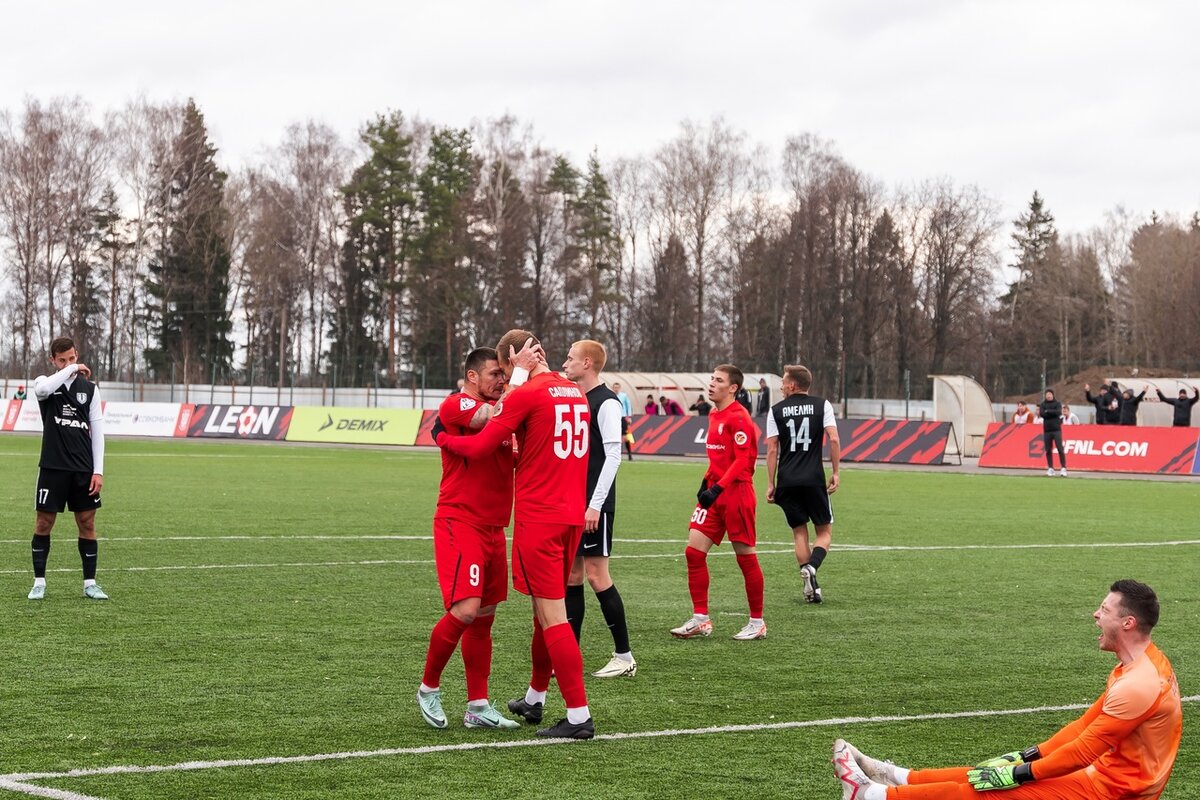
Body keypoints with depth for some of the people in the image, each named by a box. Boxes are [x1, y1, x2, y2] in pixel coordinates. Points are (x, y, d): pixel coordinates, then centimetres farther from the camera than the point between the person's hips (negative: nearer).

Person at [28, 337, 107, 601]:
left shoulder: (89, 388, 7)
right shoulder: (45, 383, 2)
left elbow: (97, 431, 5)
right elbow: (42, 389, -27)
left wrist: (98, 470, -1)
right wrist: (72, 370, -19)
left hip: (84, 469, 2)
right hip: (52, 467, -2)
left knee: (87, 523, 4)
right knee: (44, 523, 1)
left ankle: (90, 583, 10)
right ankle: (39, 582, 10)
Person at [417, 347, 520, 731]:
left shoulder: (494, 406, 16)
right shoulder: (455, 405, -10)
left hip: (492, 527, 9)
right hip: (459, 523, -8)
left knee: (484, 617, 9)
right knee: (465, 610, -17)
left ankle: (478, 707, 15)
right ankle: (429, 688, 3)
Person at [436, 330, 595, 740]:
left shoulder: (526, 394, -12)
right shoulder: (575, 392, 11)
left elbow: (479, 446, -8)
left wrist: (443, 437, 9)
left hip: (538, 518, -8)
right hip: (572, 516, 8)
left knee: (552, 614, -5)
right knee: (546, 609, 20)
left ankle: (579, 716, -8)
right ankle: (534, 698, 34)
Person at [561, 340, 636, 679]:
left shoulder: (606, 402, -12)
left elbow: (613, 455, -17)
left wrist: (595, 505, -20)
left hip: (594, 506, -9)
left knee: (596, 575, -8)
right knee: (571, 576, 8)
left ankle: (624, 657, -1)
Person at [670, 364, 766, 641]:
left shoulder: (738, 418, -13)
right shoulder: (715, 416, 14)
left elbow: (742, 461, -19)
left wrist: (718, 488, -25)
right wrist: (706, 483, 12)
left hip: (736, 493, -8)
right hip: (714, 492, 9)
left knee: (746, 557, 1)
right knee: (694, 551, 0)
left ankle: (757, 623, 12)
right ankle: (700, 619, 6)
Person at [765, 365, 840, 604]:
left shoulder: (776, 410, 4)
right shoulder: (822, 405, 3)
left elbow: (772, 450, 1)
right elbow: (833, 439, -6)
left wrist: (770, 484, 4)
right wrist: (835, 473, 1)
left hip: (787, 482, 1)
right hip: (814, 480, -1)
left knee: (799, 532, 11)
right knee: (825, 532, 9)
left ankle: (811, 587, 5)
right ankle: (811, 567, -20)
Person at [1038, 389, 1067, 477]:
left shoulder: (1057, 404, 5)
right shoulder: (1042, 404, 10)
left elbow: (1058, 412, -13)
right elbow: (1041, 414, -7)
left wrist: (1048, 411, -7)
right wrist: (1052, 413, -9)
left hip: (1056, 429, -2)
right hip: (1047, 430, 2)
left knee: (1060, 449, -9)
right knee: (1048, 450, 3)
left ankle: (1063, 468, -8)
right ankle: (1050, 468, 10)